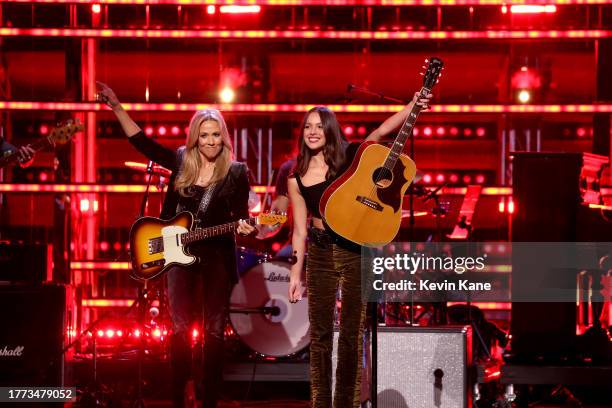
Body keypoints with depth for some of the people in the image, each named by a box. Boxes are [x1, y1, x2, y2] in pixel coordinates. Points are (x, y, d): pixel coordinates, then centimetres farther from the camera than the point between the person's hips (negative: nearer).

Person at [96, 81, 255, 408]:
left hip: (217, 256, -2)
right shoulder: (181, 161, 4)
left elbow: (241, 215, -3)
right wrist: (116, 107, -2)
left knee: (214, 330, 1)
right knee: (180, 327, 1)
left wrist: (243, 226, -27)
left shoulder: (236, 172, -4)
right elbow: (141, 141, 4)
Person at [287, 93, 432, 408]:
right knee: (320, 334, 5)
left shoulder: (349, 157, 0)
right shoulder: (297, 180, 4)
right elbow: (300, 230, 6)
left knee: (351, 333, 1)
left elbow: (381, 131, -12)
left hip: (357, 253, -1)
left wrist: (414, 105, -27)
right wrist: (295, 273, 2)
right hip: (320, 256, 1)